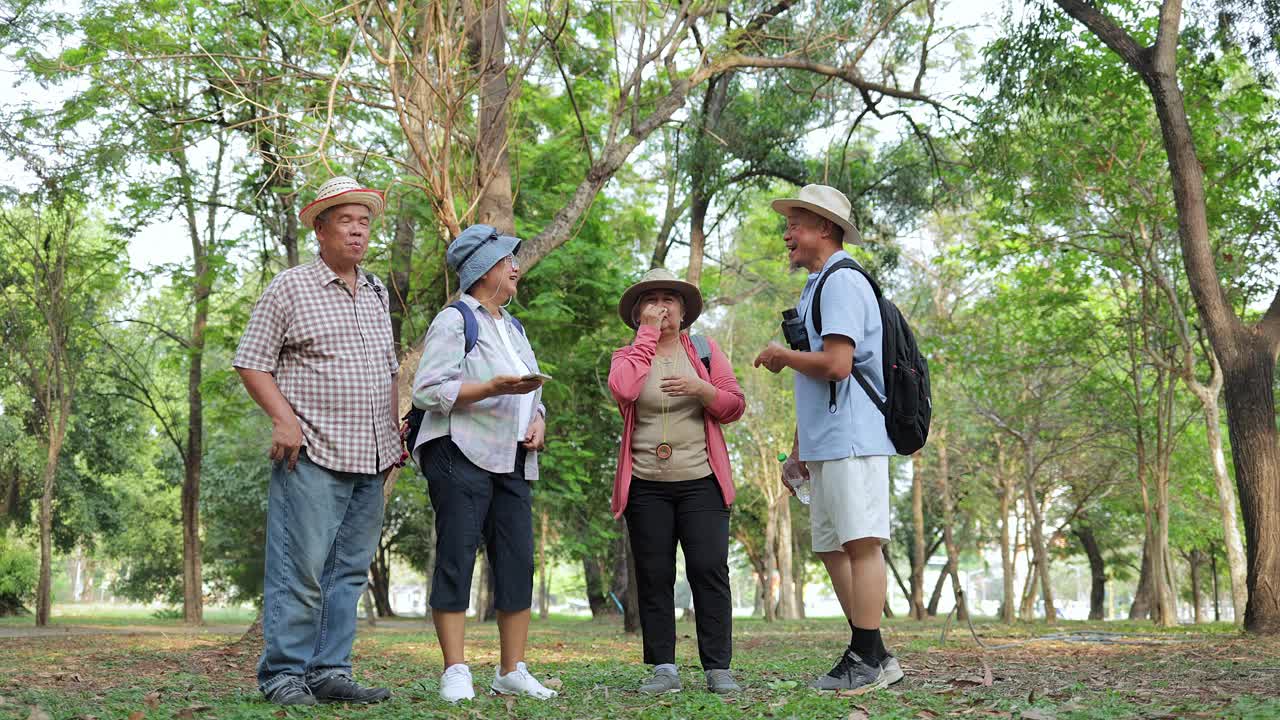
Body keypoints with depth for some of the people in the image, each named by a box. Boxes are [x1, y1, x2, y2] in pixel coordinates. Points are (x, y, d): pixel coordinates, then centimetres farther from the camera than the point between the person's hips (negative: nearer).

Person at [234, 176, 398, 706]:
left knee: (349, 571, 8)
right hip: (313, 455, -6)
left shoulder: (377, 294, 19)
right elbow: (251, 364, -1)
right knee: (299, 570, -7)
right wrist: (284, 418, -13)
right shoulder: (289, 288, 1)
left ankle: (329, 672, 15)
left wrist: (395, 433, 15)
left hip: (372, 461, 6)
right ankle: (283, 676, 1)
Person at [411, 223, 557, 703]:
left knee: (518, 562, 4)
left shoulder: (512, 327, 22)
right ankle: (455, 673, -5)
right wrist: (492, 388, -20)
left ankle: (512, 672, 10)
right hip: (462, 455, -8)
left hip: (512, 462, 8)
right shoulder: (454, 321, -2)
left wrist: (538, 421, 7)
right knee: (456, 559, -7)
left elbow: (530, 391, 29)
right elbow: (427, 390, -11)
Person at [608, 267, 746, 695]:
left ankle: (718, 668, -1)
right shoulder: (629, 355, 8)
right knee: (654, 576, 1)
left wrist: (700, 389, -14)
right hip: (646, 485, 0)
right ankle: (663, 668, 7)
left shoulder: (704, 350, 10)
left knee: (709, 569, -6)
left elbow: (735, 406, 5)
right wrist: (647, 334, -10)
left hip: (700, 481, 0)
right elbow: (623, 388, -16)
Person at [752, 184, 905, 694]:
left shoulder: (842, 283, -8)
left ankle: (867, 660, -5)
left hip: (852, 439, -10)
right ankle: (873, 657, 15)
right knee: (832, 548, 10)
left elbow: (836, 364, -21)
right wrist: (797, 450, 23)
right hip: (826, 445, 10)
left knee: (861, 543, -8)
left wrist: (781, 356, -3)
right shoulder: (815, 288, 24)